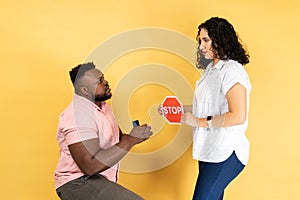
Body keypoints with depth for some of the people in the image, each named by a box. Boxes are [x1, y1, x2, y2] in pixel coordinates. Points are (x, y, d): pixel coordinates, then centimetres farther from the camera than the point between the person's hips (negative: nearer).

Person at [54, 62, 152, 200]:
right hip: (78, 184, -10)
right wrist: (130, 140, -27)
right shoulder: (79, 113, -21)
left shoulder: (102, 105, 11)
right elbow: (90, 166, -29)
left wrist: (132, 136, -4)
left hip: (99, 179, 10)